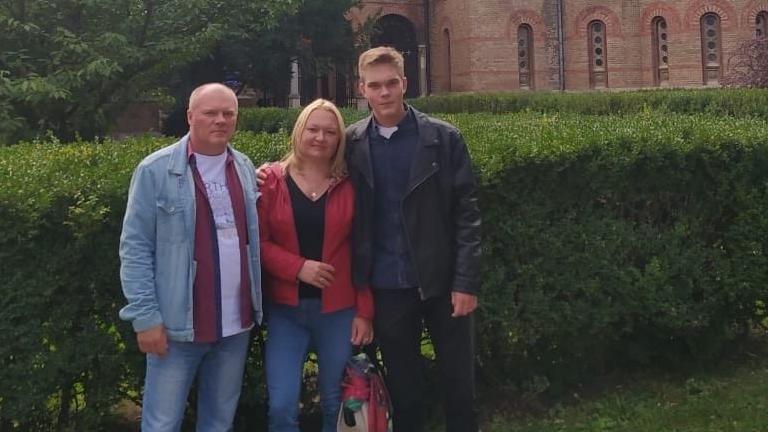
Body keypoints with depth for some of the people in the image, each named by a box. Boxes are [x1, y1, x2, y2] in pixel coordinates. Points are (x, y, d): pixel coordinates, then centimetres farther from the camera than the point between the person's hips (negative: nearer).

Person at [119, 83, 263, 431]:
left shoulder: (245, 169, 9)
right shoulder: (156, 171, -7)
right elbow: (135, 248, -9)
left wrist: (254, 304, 6)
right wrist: (145, 316, -14)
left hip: (236, 322, 5)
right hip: (177, 324, -4)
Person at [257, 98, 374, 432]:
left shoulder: (349, 185, 2)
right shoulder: (272, 180, 1)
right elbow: (258, 241, -2)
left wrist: (364, 311, -2)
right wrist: (298, 267, -16)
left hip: (338, 310, 1)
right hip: (286, 309, 0)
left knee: (336, 405, 11)